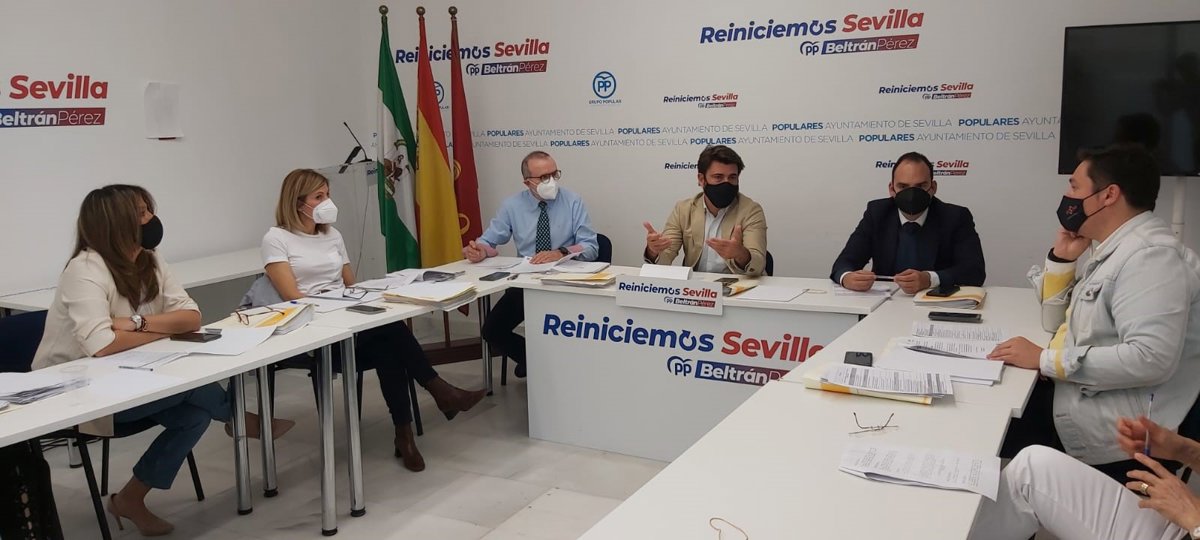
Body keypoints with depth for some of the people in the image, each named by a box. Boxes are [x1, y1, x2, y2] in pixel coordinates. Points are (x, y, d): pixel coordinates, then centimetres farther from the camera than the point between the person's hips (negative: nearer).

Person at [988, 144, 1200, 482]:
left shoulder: (1151, 256, -20)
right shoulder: (1113, 251, 11)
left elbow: (1150, 358, -32)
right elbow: (1057, 323, 19)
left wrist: (1045, 360, -24)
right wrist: (1061, 257, 4)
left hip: (1113, 431, -9)